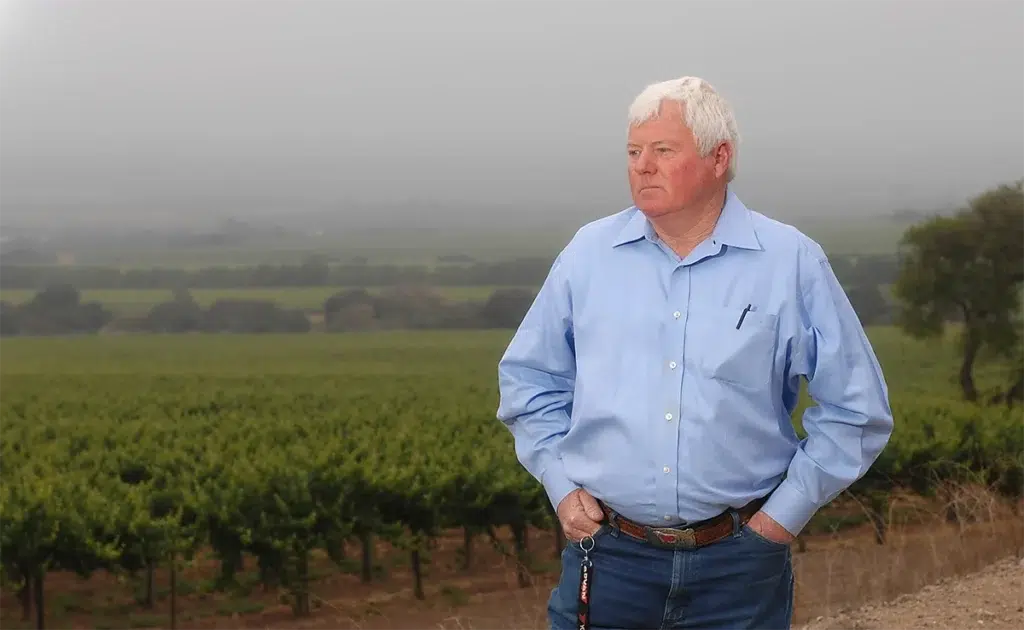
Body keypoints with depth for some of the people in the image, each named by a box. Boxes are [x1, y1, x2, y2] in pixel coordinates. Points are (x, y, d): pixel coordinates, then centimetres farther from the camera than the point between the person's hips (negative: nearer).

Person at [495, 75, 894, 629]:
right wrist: (562, 485, 4)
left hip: (737, 565, -1)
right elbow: (528, 378, 14)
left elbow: (855, 409, 4)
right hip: (609, 555, 1)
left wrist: (787, 511, -1)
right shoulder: (589, 254, 4)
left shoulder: (792, 264, -1)